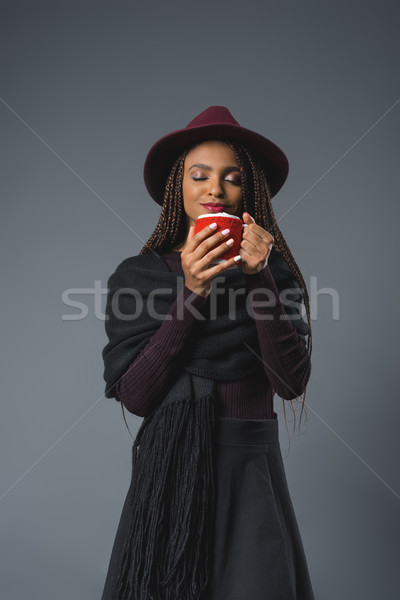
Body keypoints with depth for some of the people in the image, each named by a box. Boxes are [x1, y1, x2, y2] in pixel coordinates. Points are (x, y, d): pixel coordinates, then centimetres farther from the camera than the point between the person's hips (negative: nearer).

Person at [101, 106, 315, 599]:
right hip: (168, 466, 0)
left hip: (252, 471, 1)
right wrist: (191, 294, -18)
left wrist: (261, 279, -18)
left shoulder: (275, 271, 3)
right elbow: (134, 396, -10)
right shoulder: (137, 275, 0)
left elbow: (291, 383, -9)